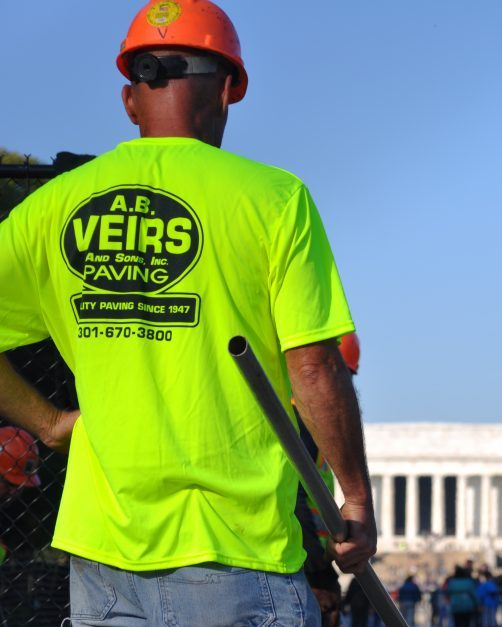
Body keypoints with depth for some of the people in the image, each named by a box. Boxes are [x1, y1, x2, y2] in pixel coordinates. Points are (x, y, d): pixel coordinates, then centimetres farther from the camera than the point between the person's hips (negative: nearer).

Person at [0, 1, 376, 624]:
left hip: (103, 549, 4)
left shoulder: (53, 205, 6)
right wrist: (357, 498, 3)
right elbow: (314, 369, -8)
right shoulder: (273, 198, -4)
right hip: (237, 550, -4)